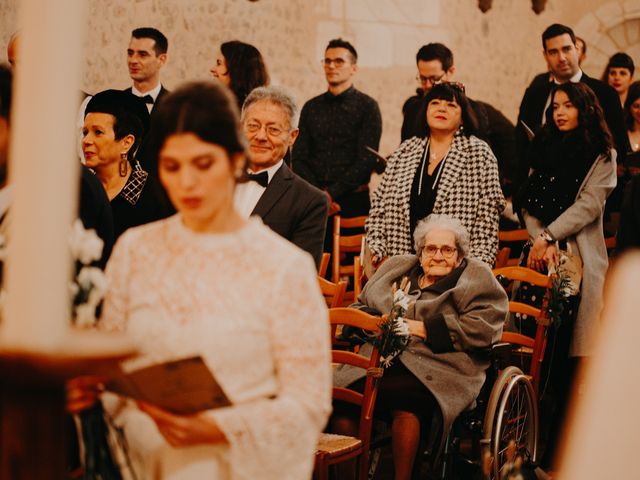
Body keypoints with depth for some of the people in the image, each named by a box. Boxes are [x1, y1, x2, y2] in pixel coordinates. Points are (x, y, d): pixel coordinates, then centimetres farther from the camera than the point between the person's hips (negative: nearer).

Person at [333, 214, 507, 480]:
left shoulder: (477, 277, 15)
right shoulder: (397, 267, 28)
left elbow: (484, 327, -1)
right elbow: (359, 307, 28)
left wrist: (423, 328, -5)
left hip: (438, 367, -4)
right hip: (380, 359, 4)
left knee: (403, 399, -37)